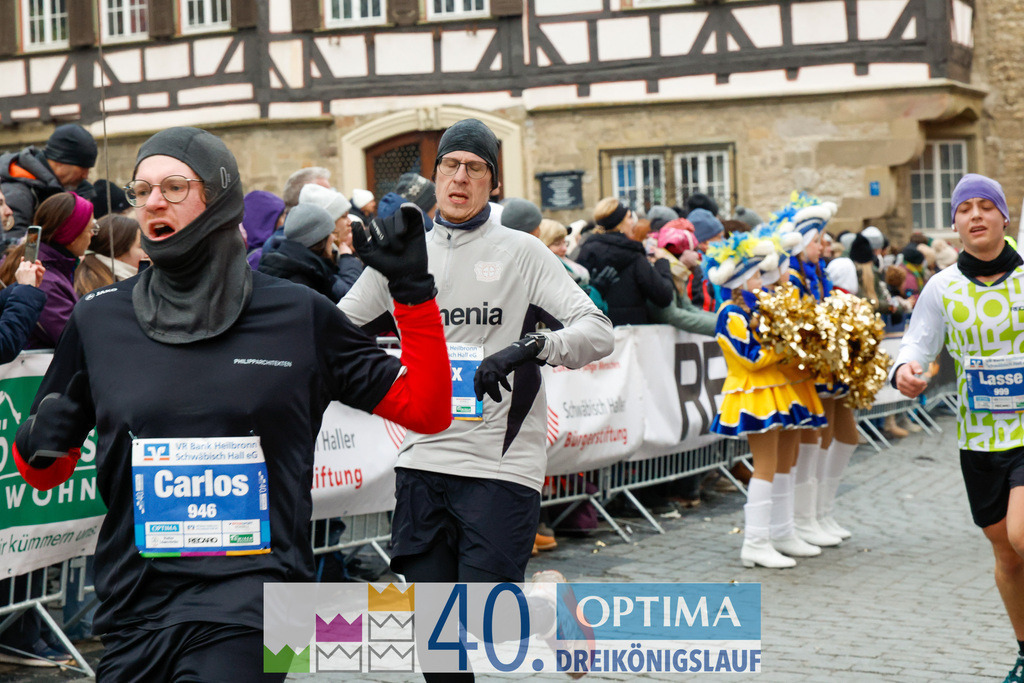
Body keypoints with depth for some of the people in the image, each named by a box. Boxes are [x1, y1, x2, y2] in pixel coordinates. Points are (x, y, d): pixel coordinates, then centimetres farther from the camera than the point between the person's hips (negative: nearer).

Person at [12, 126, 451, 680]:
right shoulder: (98, 322, 8)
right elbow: (44, 474, 17)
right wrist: (40, 444, -6)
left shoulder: (298, 316, 4)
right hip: (132, 609, 3)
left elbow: (426, 411, 5)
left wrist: (413, 292, -4)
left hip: (247, 604, -3)